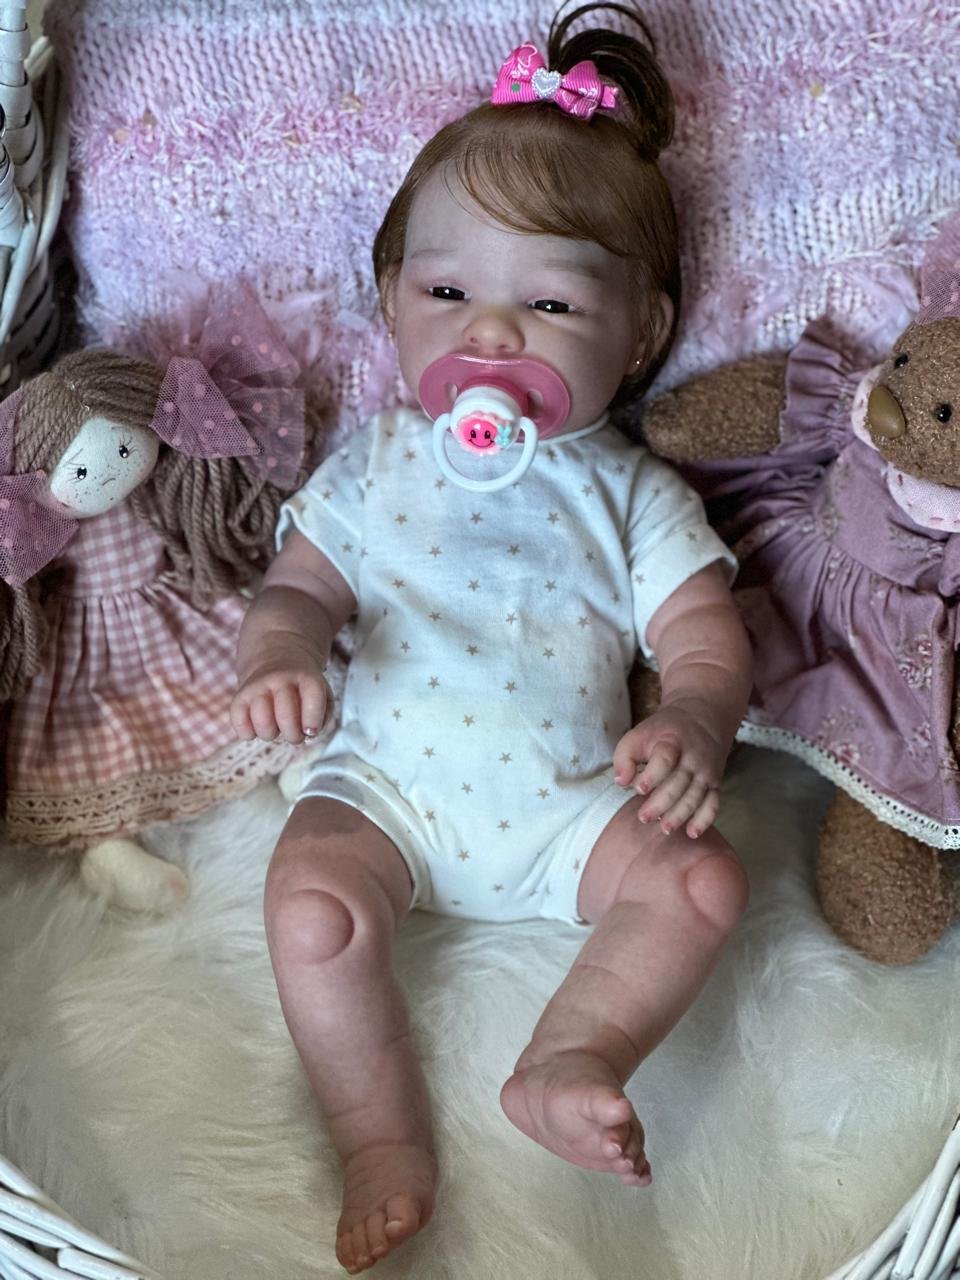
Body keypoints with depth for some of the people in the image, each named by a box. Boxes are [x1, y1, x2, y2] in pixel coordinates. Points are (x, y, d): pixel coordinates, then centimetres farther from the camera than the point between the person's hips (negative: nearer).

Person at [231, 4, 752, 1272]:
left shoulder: (632, 492, 4)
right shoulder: (374, 464, 8)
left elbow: (709, 641, -2)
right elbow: (298, 588, 7)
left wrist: (693, 725, -26)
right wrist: (278, 654, -18)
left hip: (566, 799, 1)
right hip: (385, 782, 0)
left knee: (704, 879, -17)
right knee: (313, 904, -23)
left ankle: (566, 1064, -12)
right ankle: (385, 1142, -7)